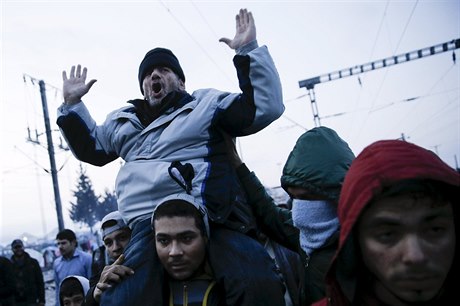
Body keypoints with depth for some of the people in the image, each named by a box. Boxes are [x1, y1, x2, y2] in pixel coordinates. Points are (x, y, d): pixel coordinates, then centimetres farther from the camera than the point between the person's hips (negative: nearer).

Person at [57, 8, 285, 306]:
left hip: (212, 215, -3)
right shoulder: (125, 120, 26)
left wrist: (249, 50, -1)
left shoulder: (207, 103, 13)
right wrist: (72, 104, 30)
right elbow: (91, 148, 39)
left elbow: (266, 107, 4)